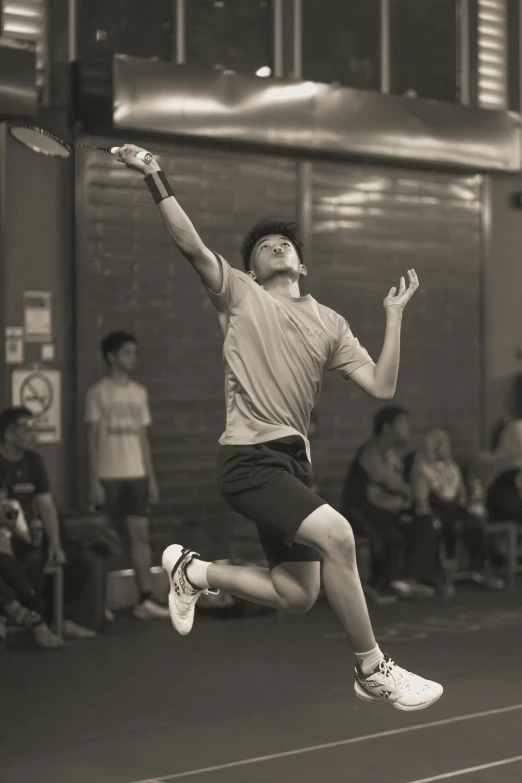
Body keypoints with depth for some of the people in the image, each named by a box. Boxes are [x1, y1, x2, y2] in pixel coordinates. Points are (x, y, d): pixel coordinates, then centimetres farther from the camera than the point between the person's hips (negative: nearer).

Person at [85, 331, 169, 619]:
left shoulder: (139, 393, 13)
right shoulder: (98, 393, -2)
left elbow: (143, 437, 15)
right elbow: (92, 439, -3)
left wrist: (151, 477, 10)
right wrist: (94, 481, -9)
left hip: (136, 474, 4)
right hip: (108, 475, -4)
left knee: (141, 533, -3)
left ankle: (145, 599, -3)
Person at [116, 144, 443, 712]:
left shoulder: (329, 322, 14)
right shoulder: (239, 295, 4)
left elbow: (381, 387, 4)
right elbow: (190, 244, -11)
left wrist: (394, 315, -1)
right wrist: (154, 177, -21)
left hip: (292, 461, 6)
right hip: (249, 458, -6)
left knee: (297, 595, 6)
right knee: (336, 534, -26)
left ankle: (192, 569, 28)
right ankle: (373, 671, -13)